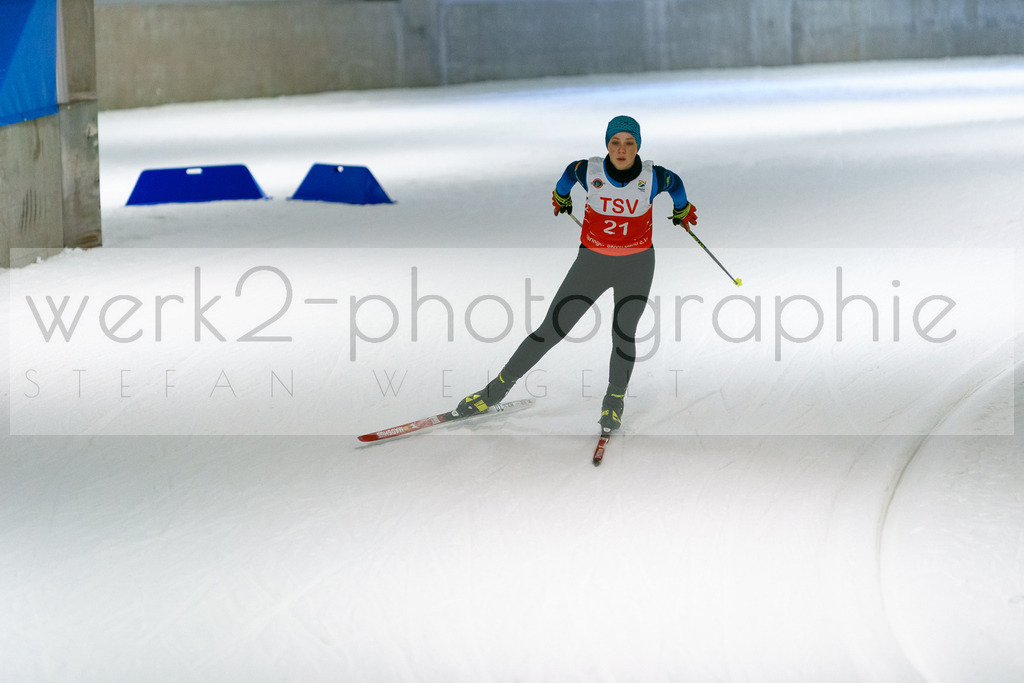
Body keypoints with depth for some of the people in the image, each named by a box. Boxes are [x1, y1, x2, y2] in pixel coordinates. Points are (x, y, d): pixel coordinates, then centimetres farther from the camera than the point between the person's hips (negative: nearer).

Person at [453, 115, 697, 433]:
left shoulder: (653, 177, -15)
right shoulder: (589, 171, -15)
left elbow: (675, 183, 8)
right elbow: (570, 172, 9)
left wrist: (682, 209, 28)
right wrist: (560, 195, 30)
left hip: (636, 264, 0)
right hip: (592, 262, 0)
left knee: (623, 332, -17)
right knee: (551, 329, -2)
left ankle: (615, 401, 7)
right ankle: (498, 388, 10)